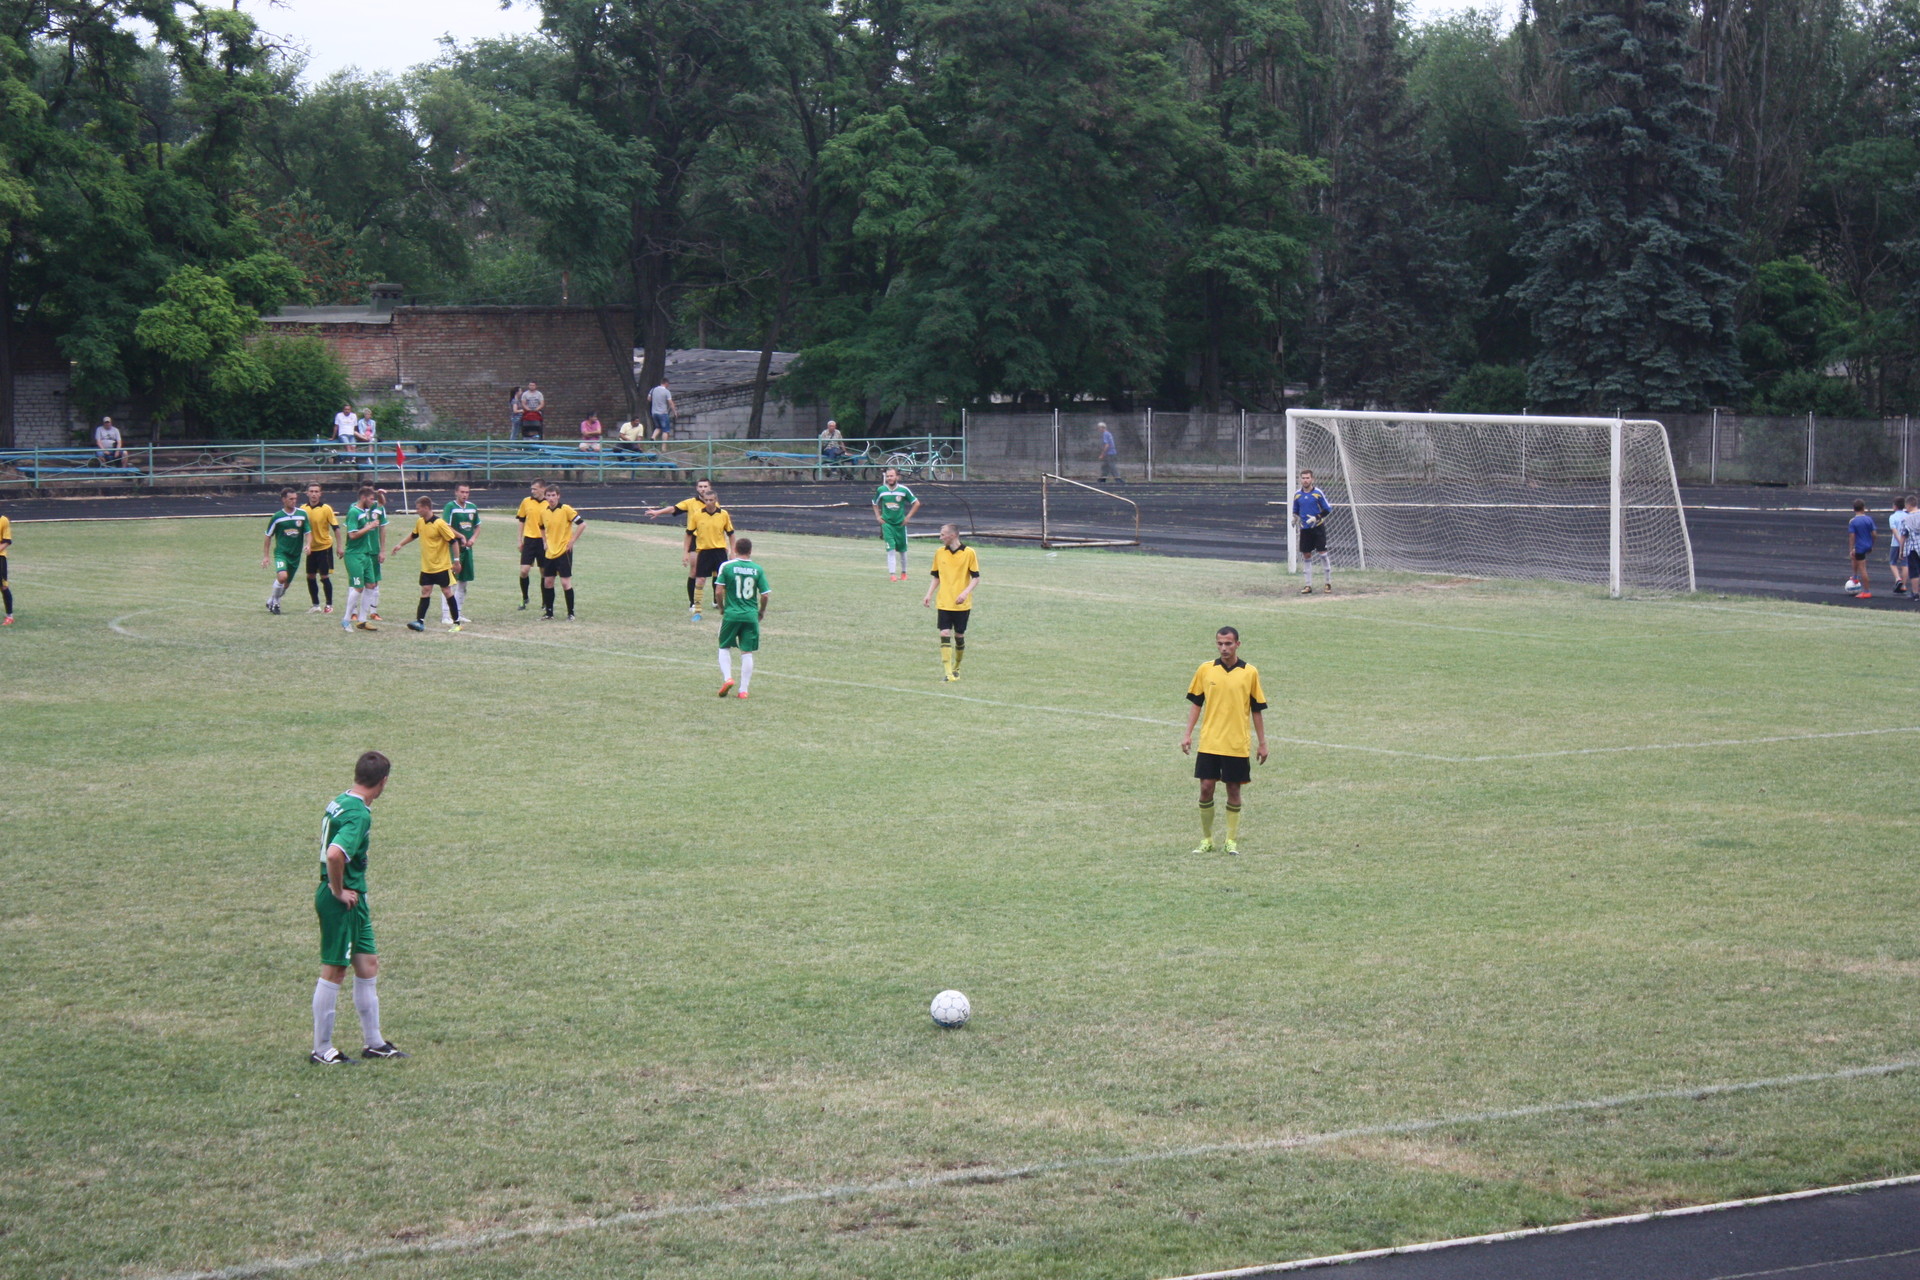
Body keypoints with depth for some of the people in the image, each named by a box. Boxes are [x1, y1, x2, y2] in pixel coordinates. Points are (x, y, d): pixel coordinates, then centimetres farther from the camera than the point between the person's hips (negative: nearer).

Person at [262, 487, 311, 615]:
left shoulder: (302, 514, 2)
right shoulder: (277, 517, -3)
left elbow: (308, 533, 7)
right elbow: (268, 537, 5)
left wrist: (308, 545, -14)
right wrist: (266, 556, 3)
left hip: (296, 555, 3)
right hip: (281, 552, -3)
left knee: (286, 584, 9)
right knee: (282, 576, -26)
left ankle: (271, 601, 33)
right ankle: (274, 602, -4)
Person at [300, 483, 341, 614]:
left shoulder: (326, 509, -11)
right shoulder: (303, 509, 1)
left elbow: (335, 527, -7)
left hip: (325, 546, -4)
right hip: (311, 548, 4)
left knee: (324, 576, -3)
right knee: (310, 577, 5)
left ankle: (329, 605, 10)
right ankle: (316, 605, 16)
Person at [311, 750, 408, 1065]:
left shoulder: (341, 802, 9)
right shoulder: (359, 815, -21)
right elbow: (334, 854, -35)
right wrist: (338, 891, -19)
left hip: (352, 898, 10)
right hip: (341, 901, -10)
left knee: (368, 964, 16)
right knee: (334, 971, -1)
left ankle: (374, 1042, 25)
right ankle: (321, 1050, 8)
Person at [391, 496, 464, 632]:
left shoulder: (439, 524, -19)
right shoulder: (420, 522, 3)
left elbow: (453, 541, -16)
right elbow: (413, 535, 25)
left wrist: (456, 560, -16)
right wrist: (400, 545, 21)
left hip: (442, 566, -6)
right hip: (426, 567, 6)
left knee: (447, 592, 1)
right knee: (425, 592, 1)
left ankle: (456, 622, 10)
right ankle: (420, 621, -3)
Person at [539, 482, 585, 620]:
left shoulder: (565, 509, -12)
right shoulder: (543, 512, 6)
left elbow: (582, 523, -12)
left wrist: (572, 540, -12)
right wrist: (546, 543, 14)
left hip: (563, 551, -6)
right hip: (550, 552, 6)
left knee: (566, 582, -7)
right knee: (547, 582, 7)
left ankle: (571, 613, 3)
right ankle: (549, 613, 17)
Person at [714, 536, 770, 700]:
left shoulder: (726, 566, -4)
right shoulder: (758, 570, 0)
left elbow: (719, 591, -8)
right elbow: (764, 595, -1)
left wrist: (721, 607, 10)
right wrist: (762, 611, 16)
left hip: (731, 614, -1)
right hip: (751, 616, 1)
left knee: (725, 647, 16)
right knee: (747, 653, 6)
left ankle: (727, 678, -4)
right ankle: (744, 690, 5)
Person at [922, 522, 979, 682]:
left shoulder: (969, 553, -5)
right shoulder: (939, 553, 6)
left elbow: (976, 578, -3)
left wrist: (965, 592, -19)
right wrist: (929, 594, 4)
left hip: (962, 604, -2)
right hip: (944, 602, 2)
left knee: (959, 635, 6)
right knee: (945, 634, -10)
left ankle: (956, 668, 26)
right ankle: (948, 672, -12)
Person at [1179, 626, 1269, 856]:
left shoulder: (1250, 673, -1)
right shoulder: (1205, 670, 2)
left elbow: (1256, 710, 5)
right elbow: (1196, 703, 9)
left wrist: (1262, 743, 5)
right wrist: (1188, 734, 3)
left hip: (1237, 745, -1)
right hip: (1209, 743, 1)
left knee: (1233, 790, 4)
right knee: (1206, 788, -1)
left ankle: (1232, 840, 15)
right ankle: (1206, 839, 12)